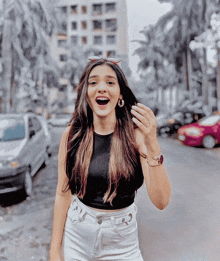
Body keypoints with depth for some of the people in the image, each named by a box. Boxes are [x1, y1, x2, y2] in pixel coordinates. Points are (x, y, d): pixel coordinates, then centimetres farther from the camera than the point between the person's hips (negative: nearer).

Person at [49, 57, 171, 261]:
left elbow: (161, 201, -20)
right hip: (76, 238, 2)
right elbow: (63, 195, -4)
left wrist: (152, 145, -31)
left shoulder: (136, 134, -15)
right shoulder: (72, 135, -9)